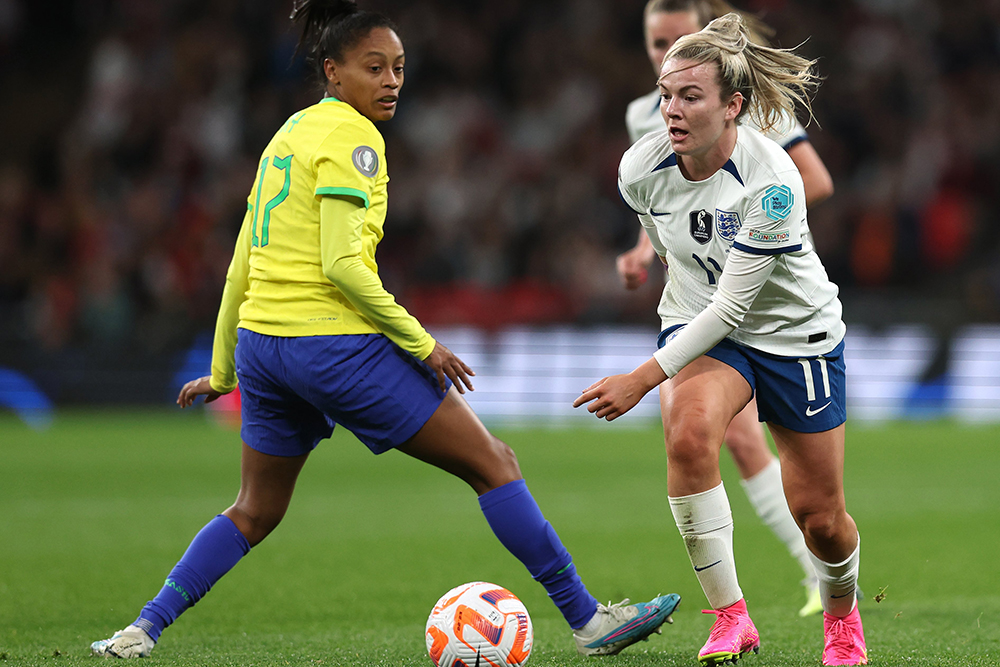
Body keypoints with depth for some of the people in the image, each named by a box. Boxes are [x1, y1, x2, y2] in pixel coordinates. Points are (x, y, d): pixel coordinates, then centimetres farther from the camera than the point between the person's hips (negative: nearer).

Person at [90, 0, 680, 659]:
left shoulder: (290, 134, 17)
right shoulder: (351, 136, -9)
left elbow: (242, 265, 19)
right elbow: (342, 264, -19)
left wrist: (222, 371, 25)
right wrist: (419, 342, -13)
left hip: (260, 342, 8)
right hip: (333, 341, -8)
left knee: (256, 512, 22)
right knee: (493, 463, 1)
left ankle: (142, 630, 10)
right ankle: (588, 620, 2)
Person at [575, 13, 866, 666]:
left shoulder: (772, 181, -30)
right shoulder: (641, 169, -15)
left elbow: (732, 303, -29)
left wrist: (643, 378, -31)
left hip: (796, 332, -3)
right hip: (701, 323, 3)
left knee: (820, 516, 4)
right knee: (689, 435, -31)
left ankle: (842, 613, 39)